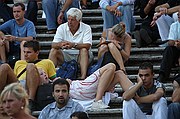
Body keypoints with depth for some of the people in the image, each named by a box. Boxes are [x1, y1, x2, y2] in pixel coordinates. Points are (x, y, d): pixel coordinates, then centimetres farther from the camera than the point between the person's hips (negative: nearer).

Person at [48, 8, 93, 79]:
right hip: (66, 55, 3)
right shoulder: (62, 28, -1)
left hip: (81, 55, -2)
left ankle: (83, 76, -45)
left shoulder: (86, 28, -8)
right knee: (53, 51, -20)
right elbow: (53, 45, -10)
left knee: (84, 50, -33)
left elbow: (87, 46, -21)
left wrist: (73, 45, -36)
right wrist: (60, 44, -34)